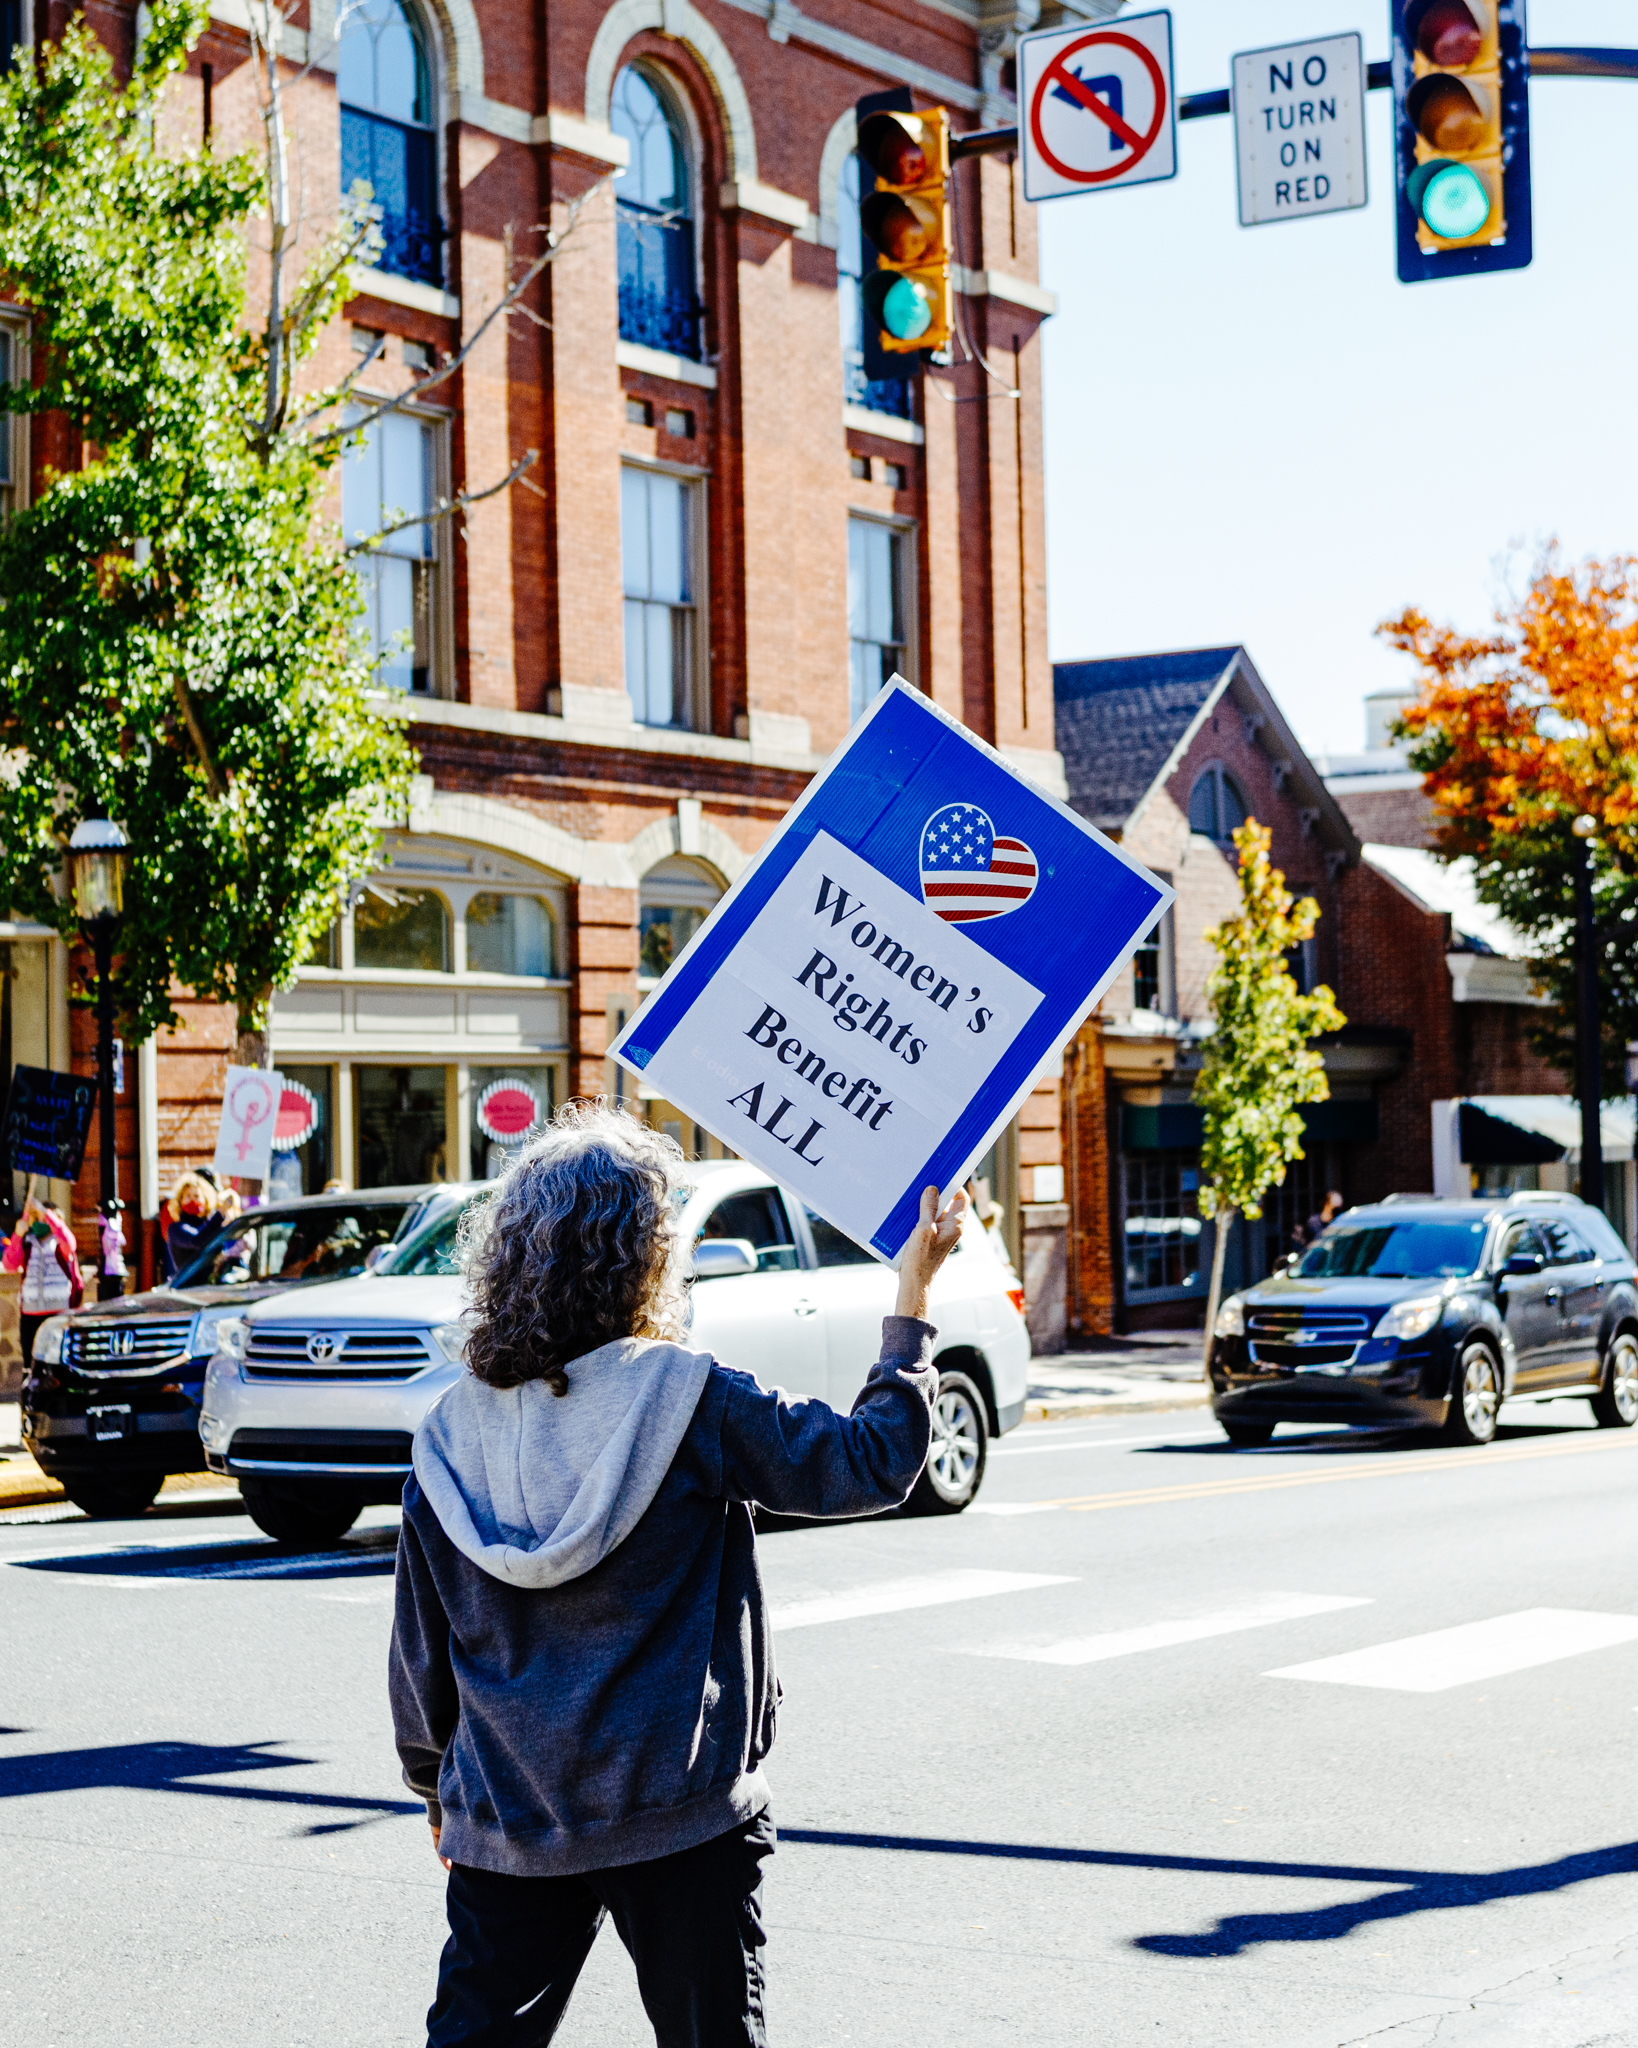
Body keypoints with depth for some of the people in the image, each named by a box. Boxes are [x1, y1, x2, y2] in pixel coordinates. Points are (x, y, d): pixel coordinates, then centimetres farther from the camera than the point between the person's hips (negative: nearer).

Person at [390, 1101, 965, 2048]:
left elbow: (419, 1651, 7)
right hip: (680, 1813, -3)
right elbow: (871, 1462, -7)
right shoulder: (692, 1401, -13)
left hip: (506, 1821, 3)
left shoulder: (452, 1435, -1)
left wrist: (435, 1782, 21)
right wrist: (912, 1304, 2)